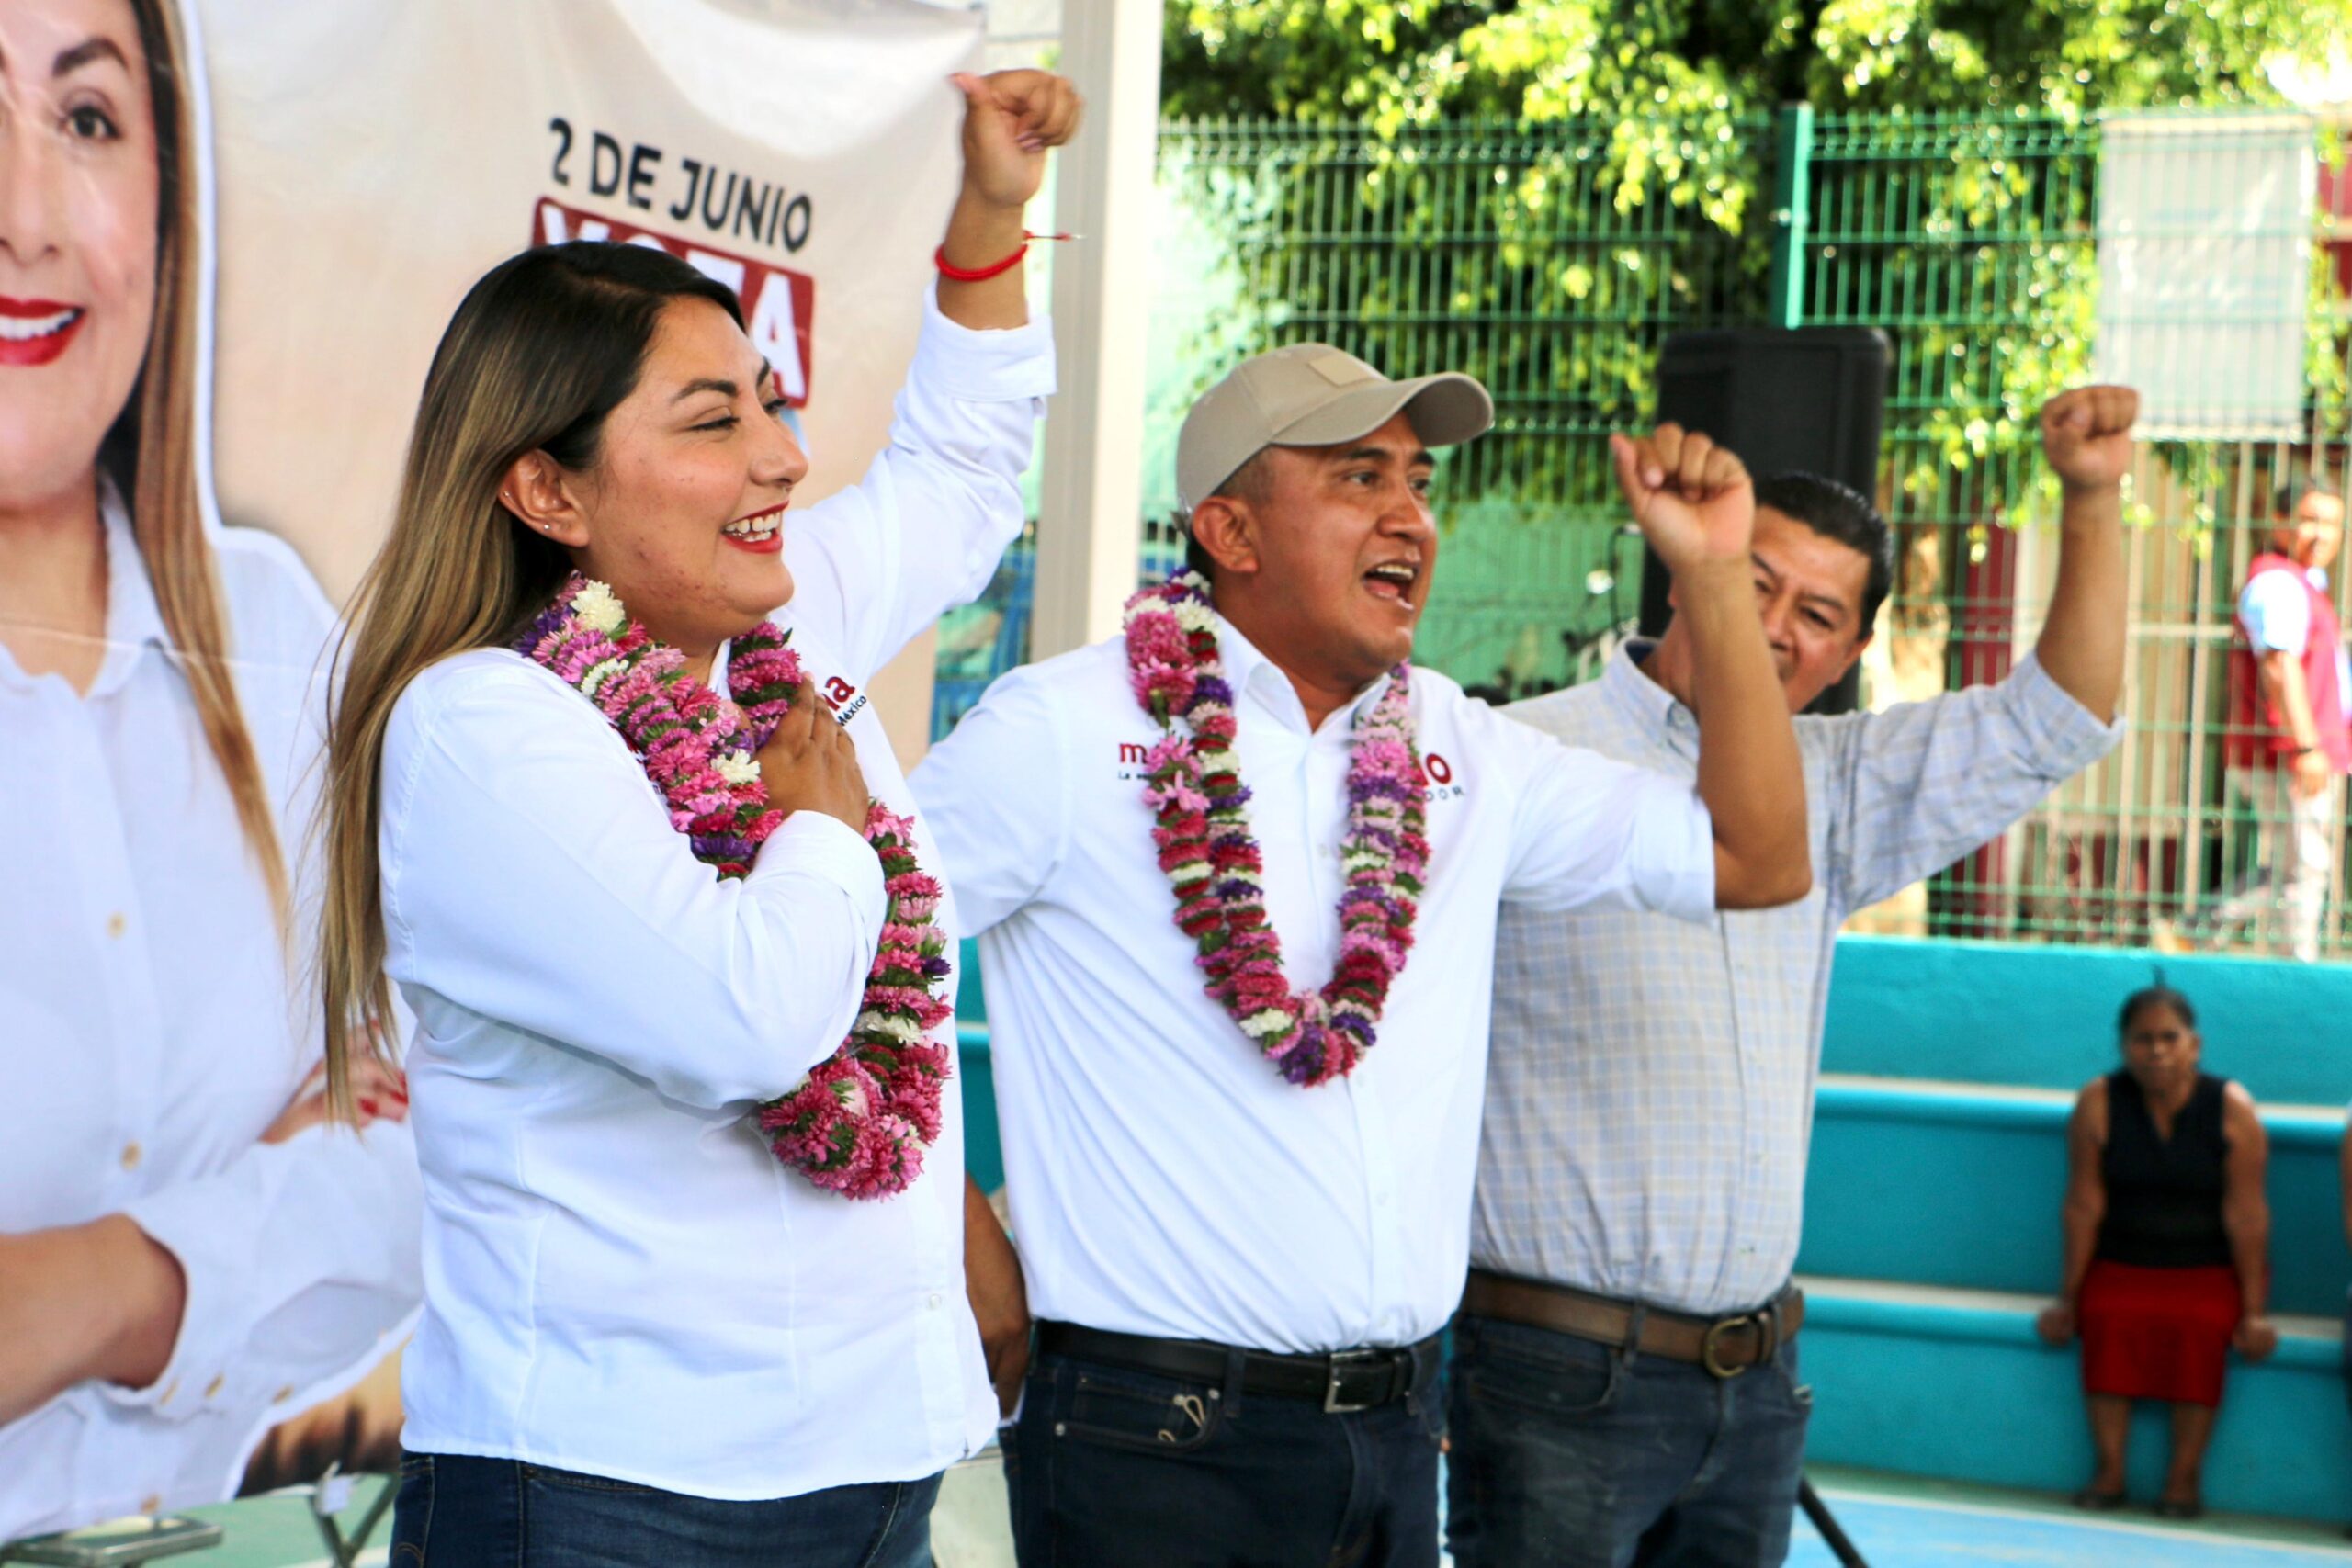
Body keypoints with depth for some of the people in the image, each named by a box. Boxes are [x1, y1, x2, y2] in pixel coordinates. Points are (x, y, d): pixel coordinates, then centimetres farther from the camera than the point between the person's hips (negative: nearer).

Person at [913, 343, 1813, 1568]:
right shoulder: (1060, 732, -8)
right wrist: (960, 1245, -8)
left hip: (1396, 1426, 5)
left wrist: (1713, 574, 3)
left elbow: (1755, 861, 10)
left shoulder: (1460, 752, 9)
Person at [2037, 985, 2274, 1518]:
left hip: (2212, 1268, -1)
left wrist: (2253, 1311, -13)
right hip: (2122, 1263, 1)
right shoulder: (2098, 1104, -7)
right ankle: (2109, 1470, -22)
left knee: (2201, 1323, -30)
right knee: (2107, 1317, -29)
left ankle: (2184, 1477, -23)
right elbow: (2083, 1205, -6)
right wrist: (2069, 1295, -5)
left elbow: (2245, 1214, -11)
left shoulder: (2232, 1109, -10)